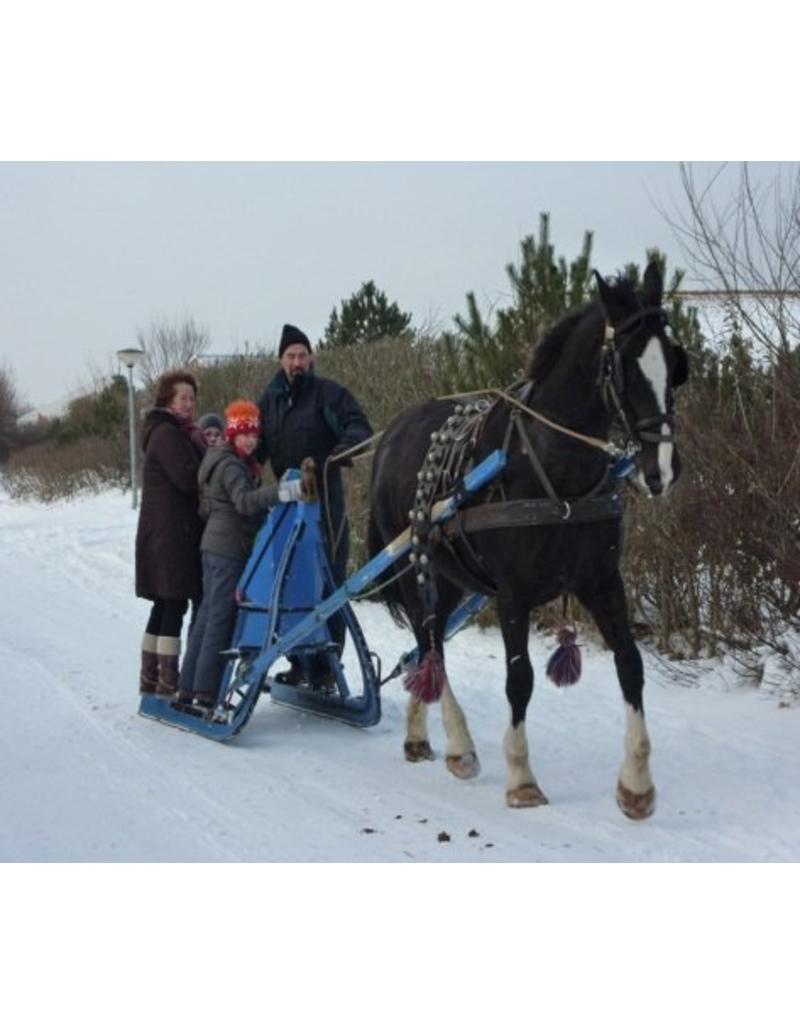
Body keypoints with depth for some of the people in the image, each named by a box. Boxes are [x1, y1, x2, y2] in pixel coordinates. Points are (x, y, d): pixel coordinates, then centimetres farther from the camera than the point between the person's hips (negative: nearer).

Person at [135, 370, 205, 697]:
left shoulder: (179, 432, 21)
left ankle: (150, 678, 21)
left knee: (164, 605, 14)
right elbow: (188, 478, -20)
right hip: (172, 533, -10)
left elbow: (193, 472, 17)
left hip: (175, 532, 10)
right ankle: (169, 682, -8)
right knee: (175, 604, -9)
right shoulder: (166, 433, -11)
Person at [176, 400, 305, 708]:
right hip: (230, 548, -10)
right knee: (222, 618, -8)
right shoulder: (230, 465, -15)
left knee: (208, 614, 13)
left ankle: (188, 688, 17)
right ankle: (207, 693, -7)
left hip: (215, 546, 10)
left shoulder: (225, 461, 17)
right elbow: (245, 501, -31)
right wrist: (285, 491, -44)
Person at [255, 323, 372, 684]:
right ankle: (301, 660, 21)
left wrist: (346, 444, -34)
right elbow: (257, 447, 18)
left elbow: (358, 425, -15)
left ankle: (326, 663, 1)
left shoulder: (326, 392, -5)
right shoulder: (270, 398, 11)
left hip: (324, 500, -6)